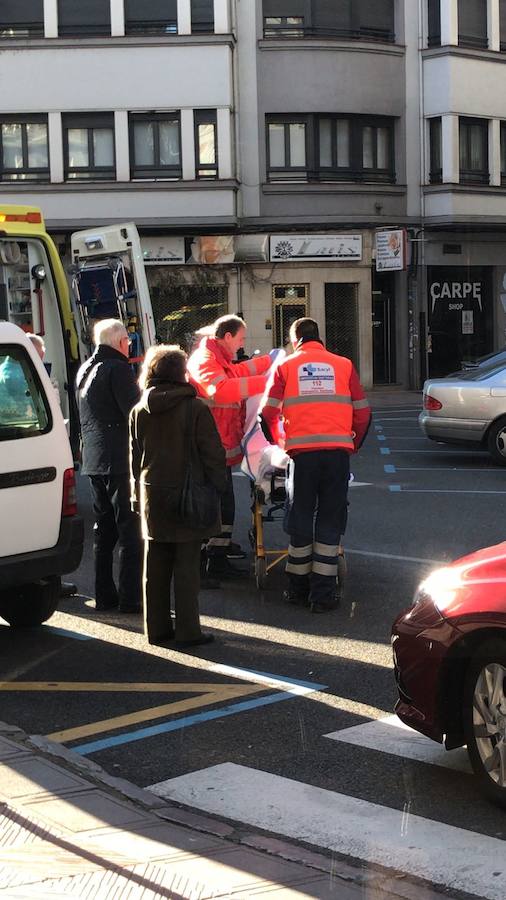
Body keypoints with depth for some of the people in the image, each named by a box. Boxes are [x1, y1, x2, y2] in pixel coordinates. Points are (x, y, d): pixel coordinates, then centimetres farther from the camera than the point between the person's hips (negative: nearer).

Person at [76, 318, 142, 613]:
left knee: (104, 529, 14)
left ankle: (104, 595, 17)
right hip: (121, 461, -9)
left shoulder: (85, 370, 15)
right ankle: (130, 597, -5)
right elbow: (135, 413, -16)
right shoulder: (118, 369, -12)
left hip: (94, 462, 9)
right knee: (131, 531, -4)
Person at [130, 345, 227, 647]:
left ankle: (157, 628, 17)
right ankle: (188, 631, 3)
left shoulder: (139, 412, 4)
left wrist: (138, 495, 16)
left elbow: (135, 458, 10)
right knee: (187, 566, 0)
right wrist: (219, 488, -1)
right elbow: (213, 454, -10)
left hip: (153, 498, 5)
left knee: (155, 567, 11)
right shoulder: (195, 408, -11)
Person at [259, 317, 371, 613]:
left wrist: (278, 441, 21)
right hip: (338, 451, 0)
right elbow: (363, 413, 9)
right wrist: (354, 444, 24)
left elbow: (268, 413, 3)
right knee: (330, 521, 6)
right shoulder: (343, 365, 11)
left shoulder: (286, 366, 10)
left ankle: (299, 589, 21)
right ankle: (323, 594, 5)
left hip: (302, 452, 0)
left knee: (300, 521, 12)